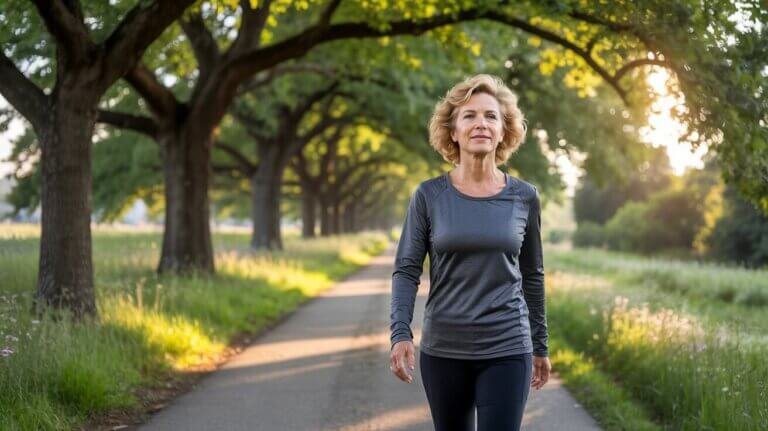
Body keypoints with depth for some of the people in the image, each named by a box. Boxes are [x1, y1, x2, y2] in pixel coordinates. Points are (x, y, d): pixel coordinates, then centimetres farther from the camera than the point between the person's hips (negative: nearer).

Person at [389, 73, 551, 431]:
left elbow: (532, 276, 10)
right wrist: (400, 333, -16)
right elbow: (406, 270, -2)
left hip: (507, 351, 0)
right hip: (442, 350, 1)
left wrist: (540, 345, 12)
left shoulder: (524, 197, 2)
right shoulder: (429, 196, -1)